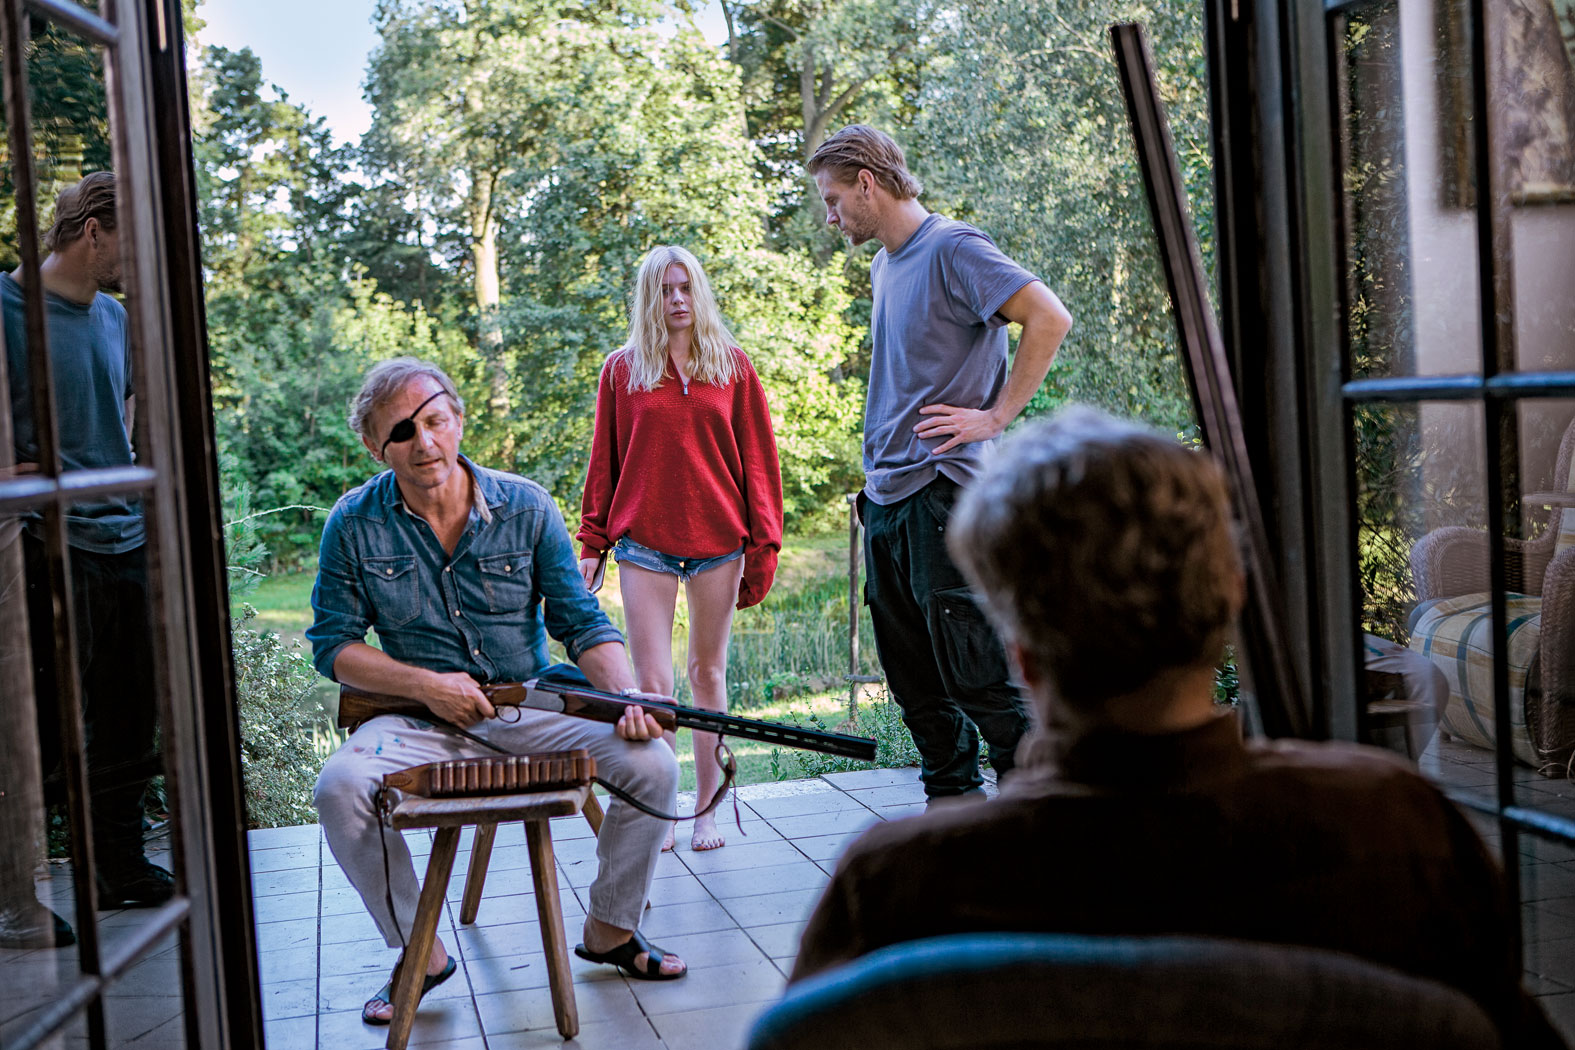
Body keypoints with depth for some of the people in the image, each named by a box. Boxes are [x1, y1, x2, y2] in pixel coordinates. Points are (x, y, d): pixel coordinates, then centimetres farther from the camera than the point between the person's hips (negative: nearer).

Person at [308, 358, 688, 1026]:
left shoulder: (526, 508, -2)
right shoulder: (354, 526, -3)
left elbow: (582, 622, 0)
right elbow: (332, 644, 0)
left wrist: (626, 695, -19)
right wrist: (424, 684, -15)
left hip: (532, 703, 1)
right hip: (422, 716, -1)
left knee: (651, 766, -20)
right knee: (339, 788, -30)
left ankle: (609, 928, 5)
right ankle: (421, 953, -8)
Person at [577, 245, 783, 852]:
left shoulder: (732, 367, 6)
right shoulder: (622, 370, 6)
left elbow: (757, 460, 6)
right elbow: (604, 461, 8)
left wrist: (763, 545, 1)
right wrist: (592, 544, 3)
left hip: (717, 539, 1)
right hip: (644, 541, -1)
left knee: (708, 673, 8)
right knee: (652, 684, -4)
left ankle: (706, 808, 16)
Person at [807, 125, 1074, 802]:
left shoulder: (951, 249, -9)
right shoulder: (884, 267, 18)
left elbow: (1050, 318, -19)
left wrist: (995, 417, -17)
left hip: (942, 490, -9)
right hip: (885, 496, 9)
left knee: (976, 675, -7)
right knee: (913, 680, 12)